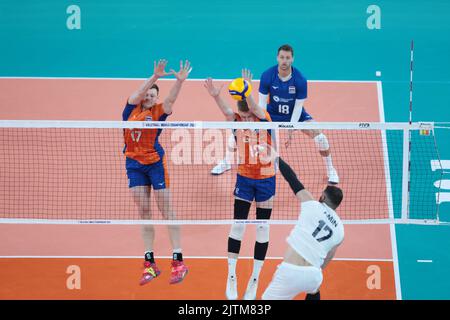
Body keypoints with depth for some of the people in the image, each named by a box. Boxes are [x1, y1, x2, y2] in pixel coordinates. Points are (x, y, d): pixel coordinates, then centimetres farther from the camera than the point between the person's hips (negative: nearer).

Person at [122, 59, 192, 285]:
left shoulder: (158, 111, -3)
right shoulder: (131, 109, 3)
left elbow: (171, 99, -21)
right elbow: (139, 92, -14)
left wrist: (180, 80, -38)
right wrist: (155, 77, -28)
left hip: (155, 162, -3)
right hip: (134, 164, 3)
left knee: (167, 211, -3)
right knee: (144, 213, 5)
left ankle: (178, 261, -4)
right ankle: (149, 263, 7)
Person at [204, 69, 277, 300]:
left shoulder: (264, 120, -13)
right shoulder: (237, 121, -9)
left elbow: (256, 110, -34)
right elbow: (226, 111, -30)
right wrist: (216, 96, -50)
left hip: (266, 179, -1)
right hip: (244, 178, 1)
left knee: (262, 227, 6)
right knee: (238, 224, -3)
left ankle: (255, 279, 15)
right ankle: (231, 277, 4)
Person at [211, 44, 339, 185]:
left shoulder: (300, 80, -27)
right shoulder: (267, 76, -24)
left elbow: (298, 106, -20)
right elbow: (262, 102, -17)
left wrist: (290, 131, -25)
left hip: (295, 114, -1)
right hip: (272, 112, 1)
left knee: (319, 135, -20)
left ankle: (331, 170, 4)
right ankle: (226, 162, 13)